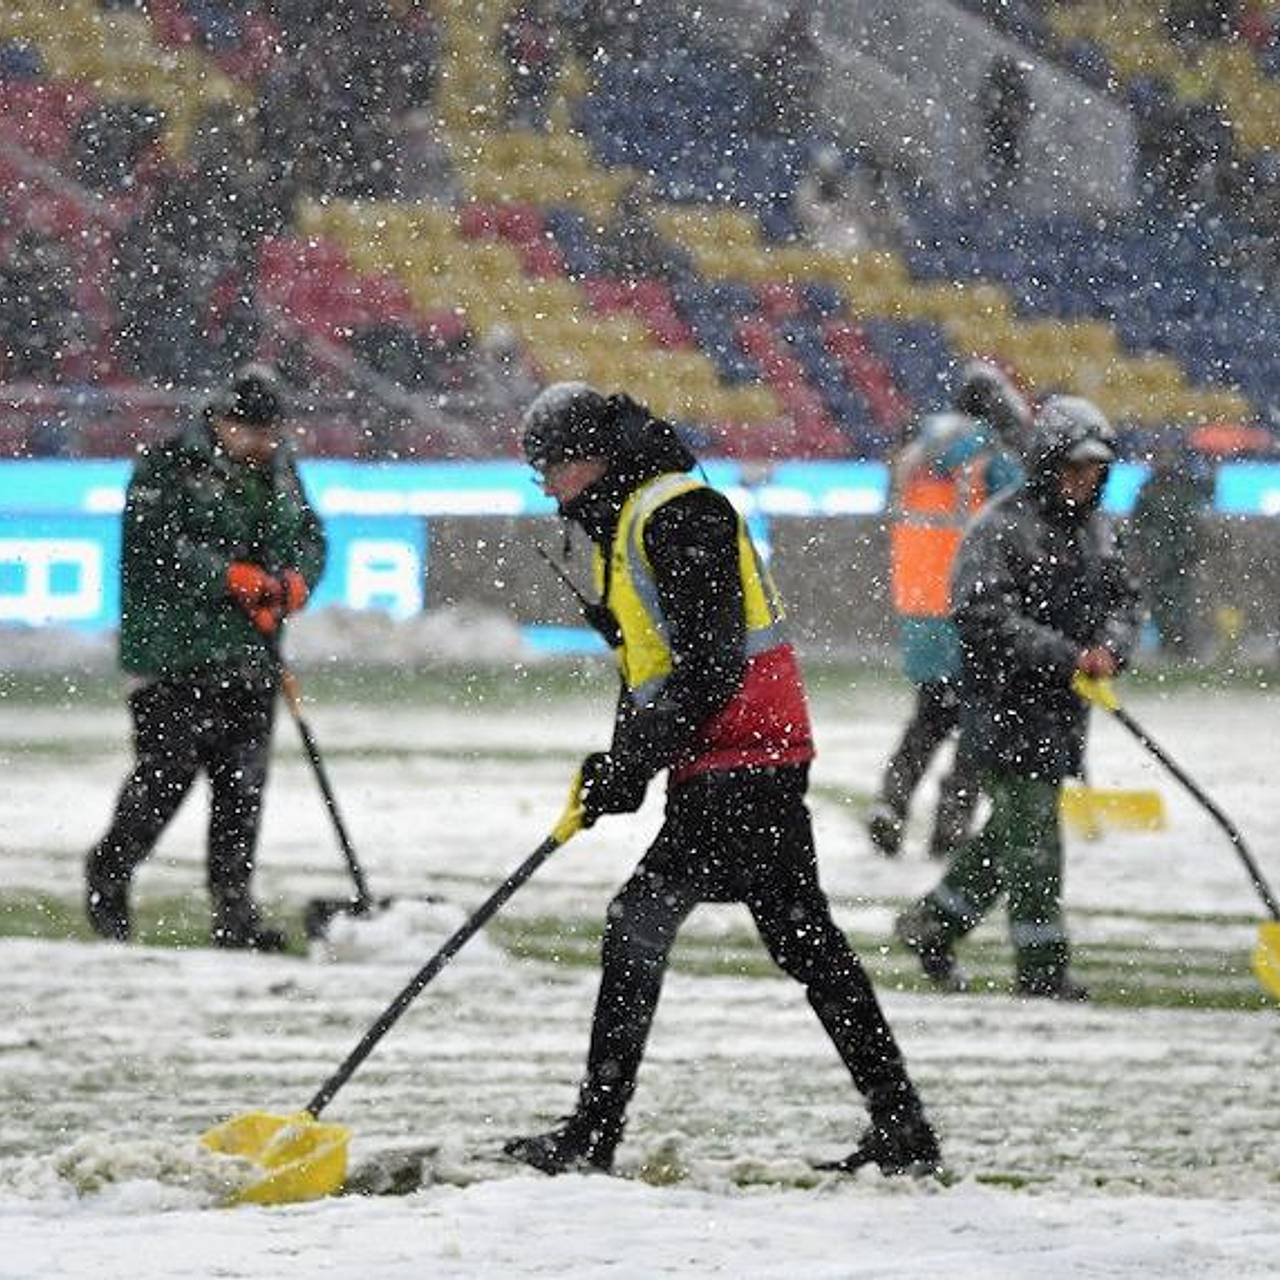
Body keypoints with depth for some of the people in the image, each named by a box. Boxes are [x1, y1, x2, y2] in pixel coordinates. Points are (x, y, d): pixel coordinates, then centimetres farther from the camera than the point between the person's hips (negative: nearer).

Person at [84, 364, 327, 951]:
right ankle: (108, 876, 12)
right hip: (178, 651, -6)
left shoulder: (277, 470, 14)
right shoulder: (170, 466, -7)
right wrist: (232, 578, -21)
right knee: (166, 770, -8)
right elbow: (158, 544, -16)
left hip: (251, 655, 6)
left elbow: (309, 536, 18)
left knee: (243, 782, 4)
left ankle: (234, 907, 9)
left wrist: (294, 579, -4)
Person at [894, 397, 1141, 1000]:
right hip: (1005, 700, -8)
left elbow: (1122, 600, 15)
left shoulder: (1094, 528, 13)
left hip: (1062, 705, 8)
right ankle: (1042, 967, -4)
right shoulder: (1002, 526, -13)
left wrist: (1109, 647, -9)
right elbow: (985, 616, -20)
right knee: (1031, 832, -8)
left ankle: (931, 923, 29)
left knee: (1011, 831, 14)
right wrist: (1066, 656, -25)